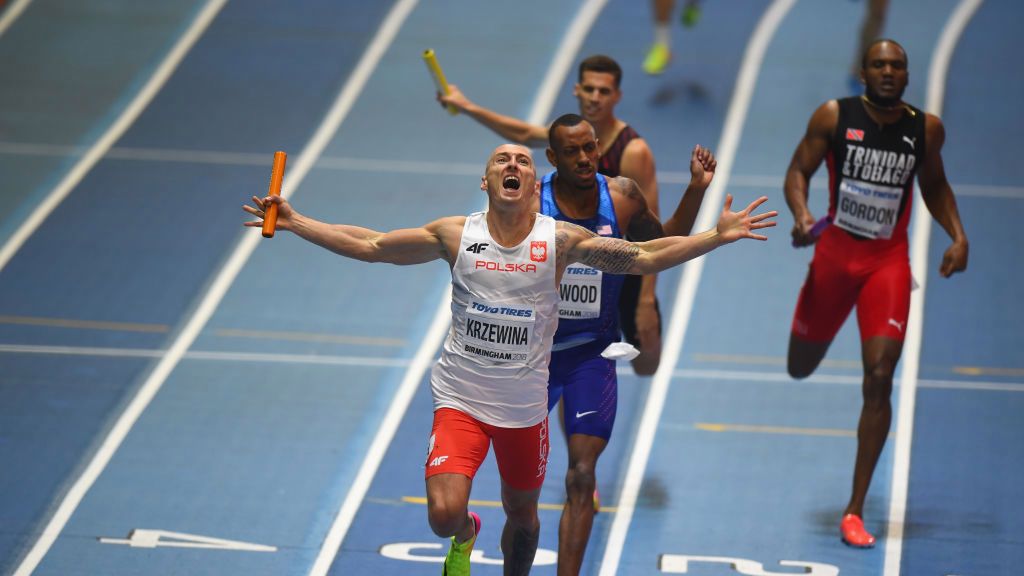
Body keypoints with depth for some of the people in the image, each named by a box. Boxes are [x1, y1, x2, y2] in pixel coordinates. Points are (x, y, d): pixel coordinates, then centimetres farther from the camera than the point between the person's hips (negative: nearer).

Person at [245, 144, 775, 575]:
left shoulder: (561, 240, -7)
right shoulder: (455, 235, -6)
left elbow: (645, 258, -3)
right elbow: (369, 246, 0)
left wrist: (718, 236, -11)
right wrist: (293, 222, -3)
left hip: (526, 406, 1)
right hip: (460, 399, -1)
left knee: (522, 515, 14)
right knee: (444, 514, -15)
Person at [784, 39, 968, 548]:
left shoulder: (926, 128, -1)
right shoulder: (834, 117, -7)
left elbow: (934, 185, 14)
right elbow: (798, 171, -3)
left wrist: (957, 236, -1)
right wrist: (801, 215, -23)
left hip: (889, 262, 0)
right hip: (835, 252, 0)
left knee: (879, 380, -13)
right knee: (801, 367, 15)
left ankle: (855, 511, -7)